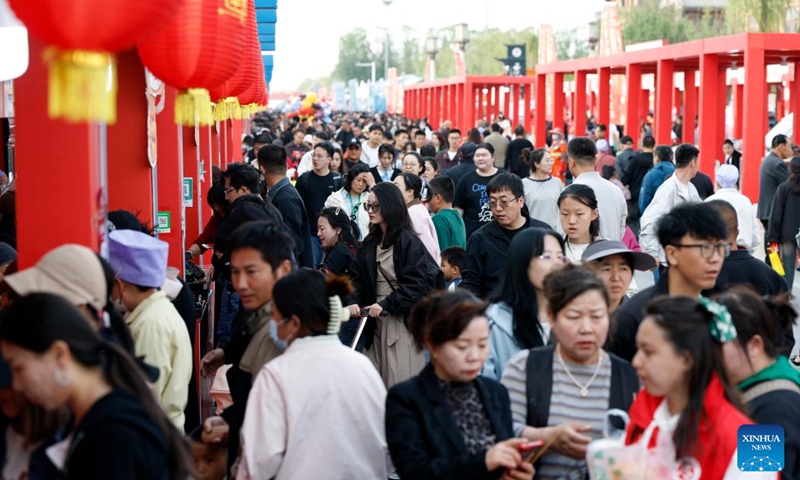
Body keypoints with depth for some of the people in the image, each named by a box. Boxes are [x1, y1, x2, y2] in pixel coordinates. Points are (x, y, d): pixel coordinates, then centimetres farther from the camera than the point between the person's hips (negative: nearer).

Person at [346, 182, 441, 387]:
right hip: (376, 321, 7)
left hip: (403, 320, -7)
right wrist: (354, 300, -7)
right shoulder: (370, 242, 12)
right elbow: (359, 277, 12)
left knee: (401, 382, -5)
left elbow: (418, 284, -16)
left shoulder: (408, 242, -10)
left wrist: (386, 304, -20)